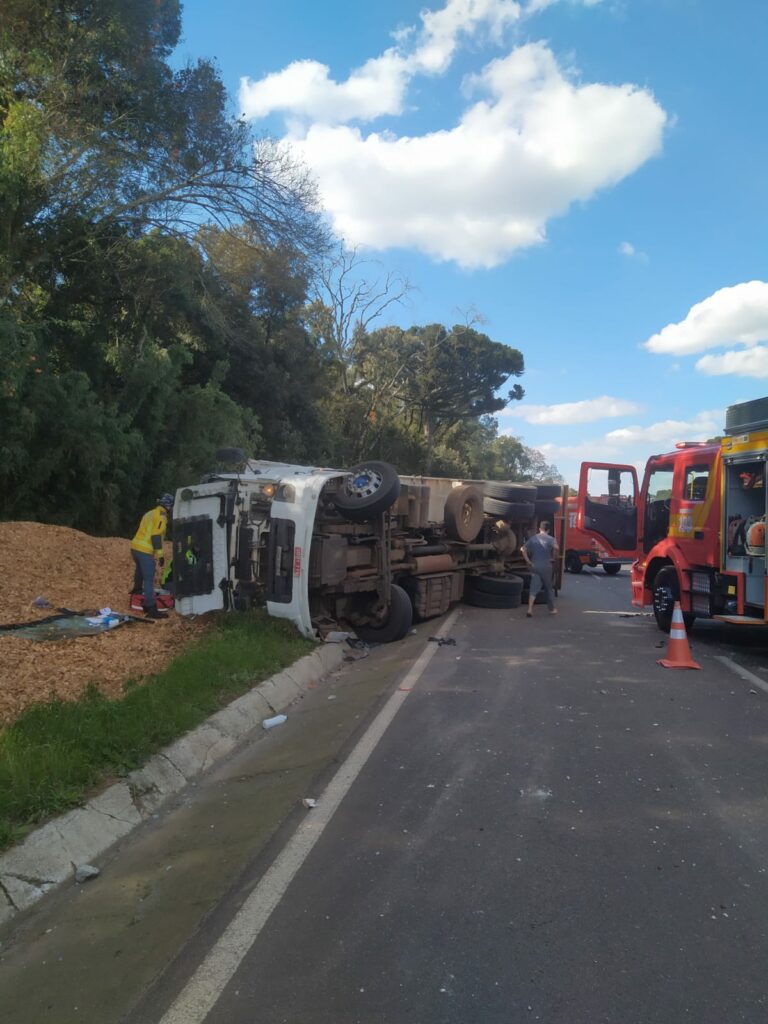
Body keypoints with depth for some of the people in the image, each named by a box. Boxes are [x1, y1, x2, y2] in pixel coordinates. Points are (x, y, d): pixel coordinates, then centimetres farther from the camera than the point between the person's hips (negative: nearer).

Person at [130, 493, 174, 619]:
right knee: (149, 580, -11)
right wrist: (160, 555, -18)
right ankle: (151, 609, -15)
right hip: (145, 551, -9)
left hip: (135, 547, 9)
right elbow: (156, 536, -19)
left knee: (140, 569, 35)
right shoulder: (161, 516, -10)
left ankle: (137, 588, 59)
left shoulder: (150, 513, 19)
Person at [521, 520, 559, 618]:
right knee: (549, 588, 13)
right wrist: (553, 558, -11)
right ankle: (552, 609, 25)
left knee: (534, 588, 1)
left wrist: (528, 561, 1)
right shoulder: (550, 539, -5)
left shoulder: (533, 538, 6)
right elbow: (555, 547, -25)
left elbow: (523, 549, -2)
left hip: (535, 566, 3)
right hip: (546, 566, -2)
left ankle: (530, 610, -12)